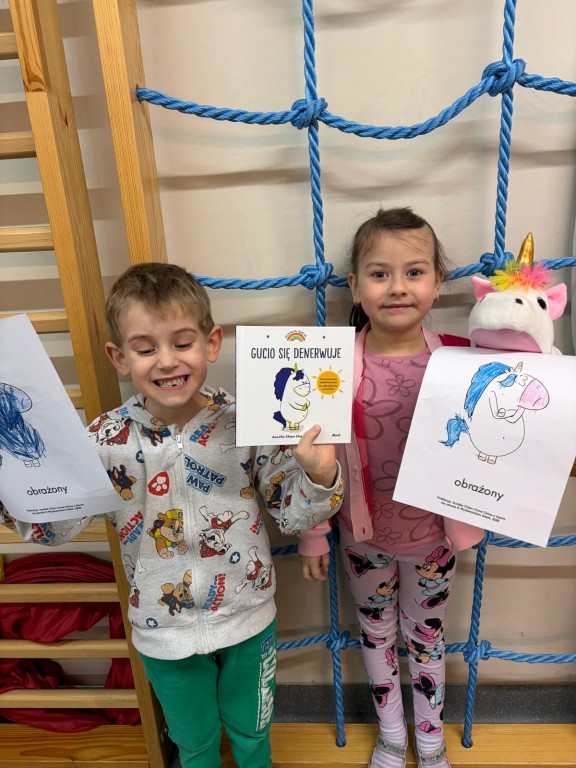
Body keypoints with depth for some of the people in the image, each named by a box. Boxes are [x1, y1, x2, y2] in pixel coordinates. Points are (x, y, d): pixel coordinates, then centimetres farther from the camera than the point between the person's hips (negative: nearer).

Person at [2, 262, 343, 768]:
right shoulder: (108, 439, -16)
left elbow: (292, 515, -12)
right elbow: (52, 526, -12)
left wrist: (318, 474, -32)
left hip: (248, 619, 0)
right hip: (164, 630, 1)